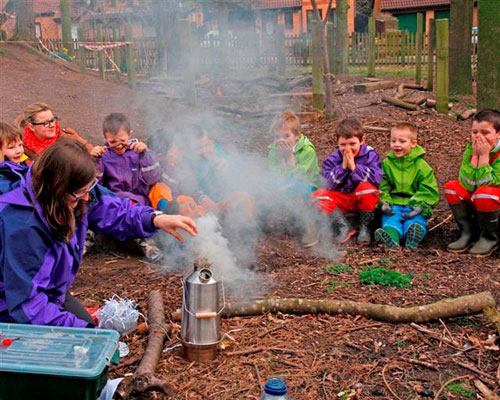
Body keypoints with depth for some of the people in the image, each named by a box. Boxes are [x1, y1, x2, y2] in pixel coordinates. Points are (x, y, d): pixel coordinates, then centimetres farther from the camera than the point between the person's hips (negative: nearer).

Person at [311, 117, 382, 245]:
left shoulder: (370, 155, -5)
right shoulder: (333, 159, 0)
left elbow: (377, 178, -20)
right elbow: (328, 184, -10)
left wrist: (354, 167, -22)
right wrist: (343, 167, -19)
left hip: (362, 200, -2)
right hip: (341, 200, 2)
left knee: (366, 187, -36)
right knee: (317, 196, -23)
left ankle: (365, 227, -15)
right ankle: (345, 227, -22)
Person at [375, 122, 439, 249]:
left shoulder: (421, 166, 4)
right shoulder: (386, 163, 10)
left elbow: (429, 191, 3)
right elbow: (381, 186, 10)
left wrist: (419, 206, -12)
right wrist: (384, 202, -9)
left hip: (414, 206, 0)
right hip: (393, 204, 1)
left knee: (416, 222, -33)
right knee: (390, 220, -32)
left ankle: (413, 237, -63)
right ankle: (391, 238, -61)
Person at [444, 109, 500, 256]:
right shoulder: (471, 148, -6)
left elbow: (486, 184, -29)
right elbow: (467, 185, -16)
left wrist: (484, 156, -27)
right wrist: (475, 155, -21)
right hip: (477, 206, 6)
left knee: (484, 194, -34)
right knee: (451, 187, -11)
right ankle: (469, 234, -3)